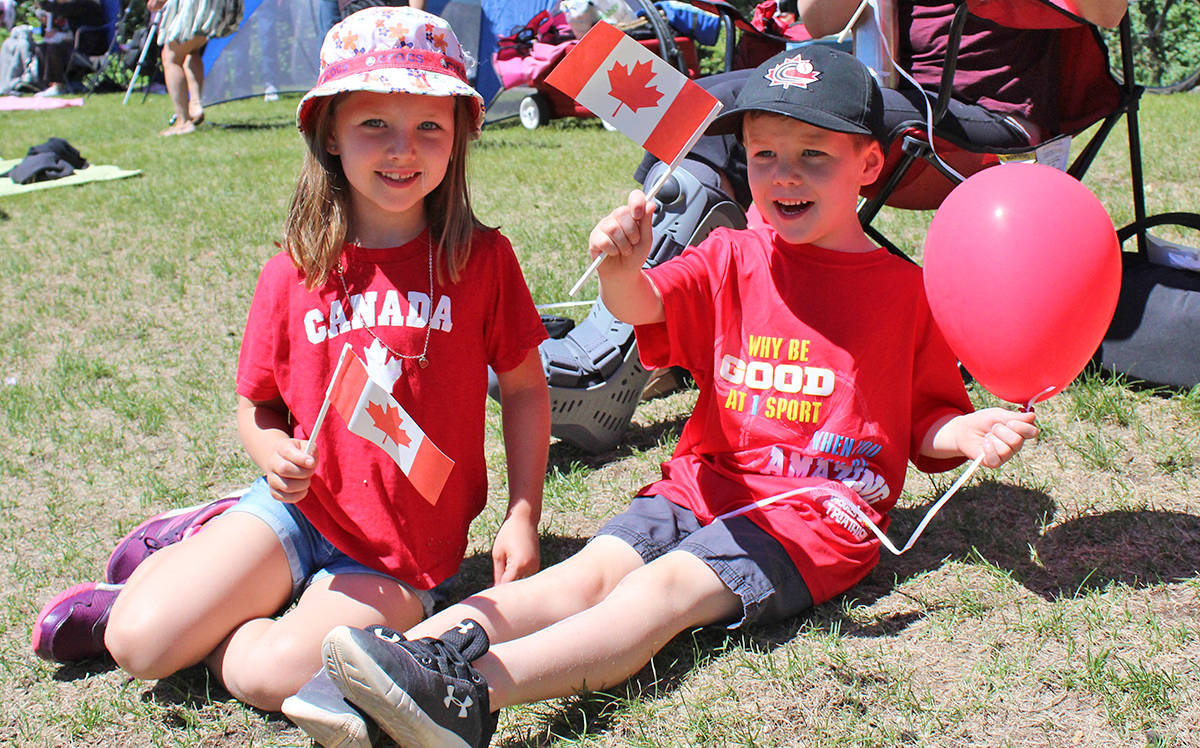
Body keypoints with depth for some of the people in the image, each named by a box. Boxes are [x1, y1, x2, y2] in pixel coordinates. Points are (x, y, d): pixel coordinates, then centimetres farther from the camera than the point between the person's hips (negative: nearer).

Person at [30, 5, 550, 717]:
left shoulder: (482, 258, -7)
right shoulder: (293, 276, -3)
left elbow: (525, 389, 2)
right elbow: (257, 404, 9)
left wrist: (522, 519, -4)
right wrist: (275, 454, -14)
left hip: (406, 556, -2)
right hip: (299, 506, 2)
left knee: (271, 677, -23)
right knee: (139, 644, -13)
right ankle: (195, 553, 18)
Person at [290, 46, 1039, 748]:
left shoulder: (903, 290, 5)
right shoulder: (732, 259, 10)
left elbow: (926, 419, 12)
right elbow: (646, 308, -10)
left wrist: (969, 432, -11)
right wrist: (621, 268, -33)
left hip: (819, 510, -4)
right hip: (706, 482, 4)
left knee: (663, 588, -27)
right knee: (590, 570, -20)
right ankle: (423, 646, -37)